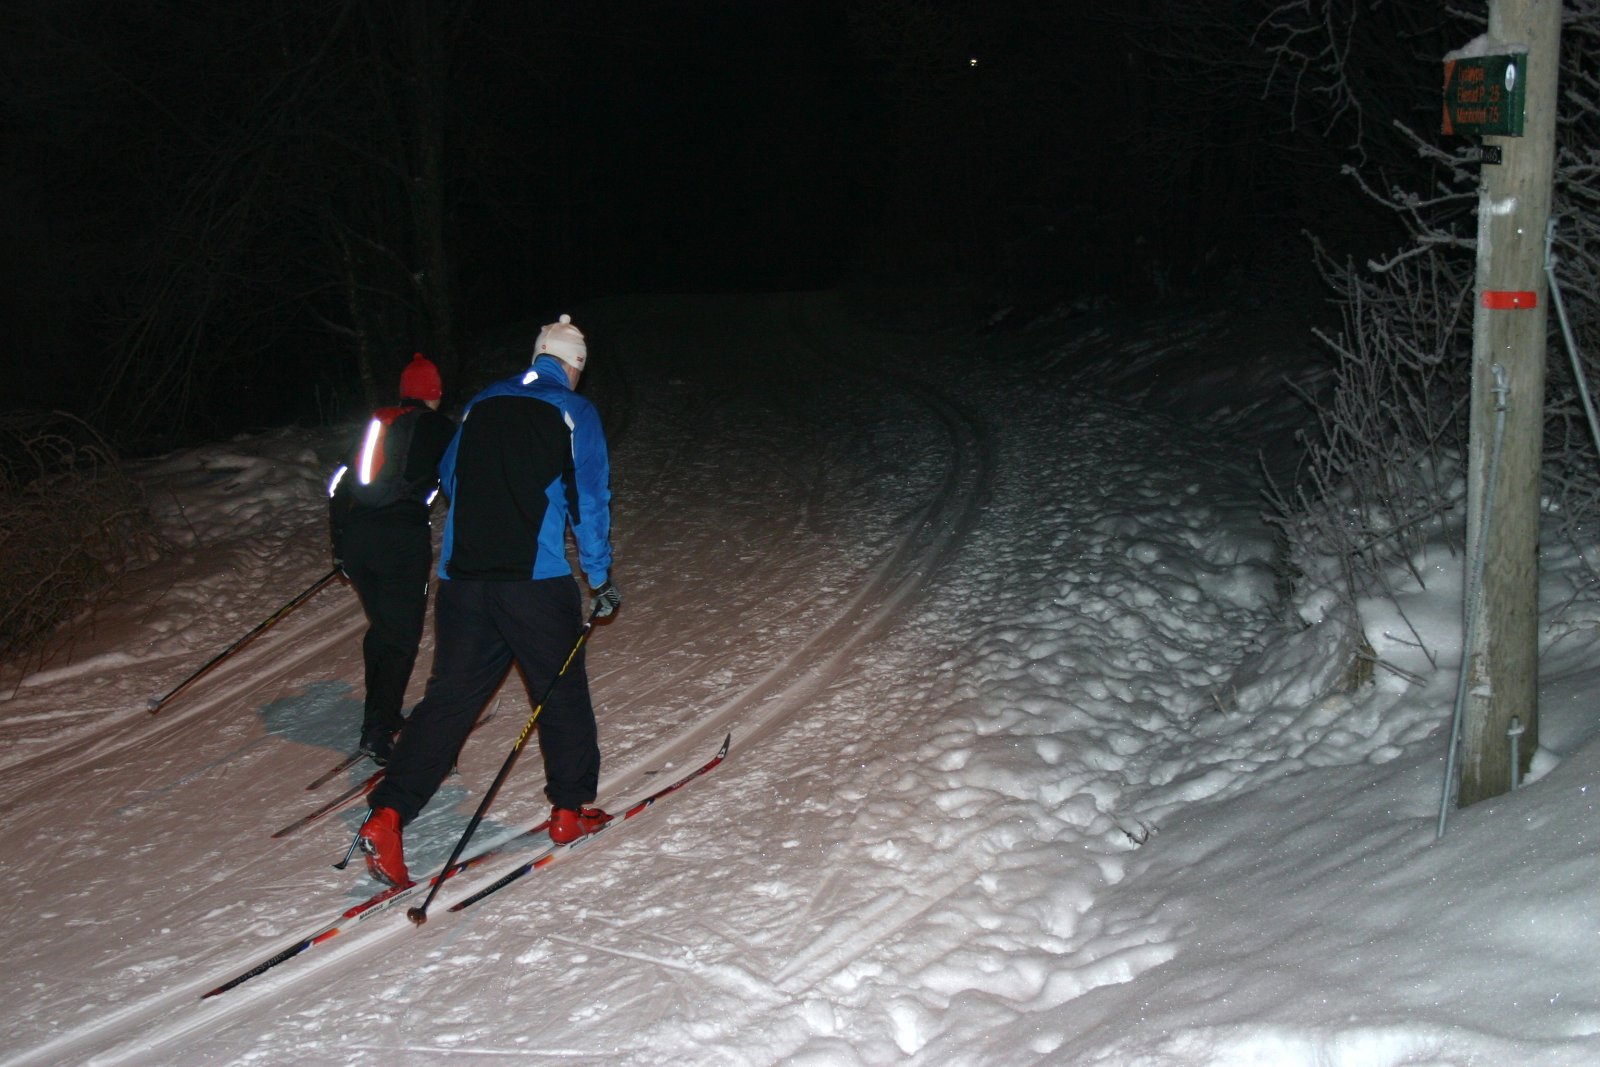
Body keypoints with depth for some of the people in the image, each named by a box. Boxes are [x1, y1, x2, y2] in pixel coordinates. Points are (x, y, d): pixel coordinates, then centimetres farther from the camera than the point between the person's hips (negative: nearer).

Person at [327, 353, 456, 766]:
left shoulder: (374, 423, 19)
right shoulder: (437, 427, 3)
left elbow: (338, 485, 20)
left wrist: (339, 543, 25)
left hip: (355, 535, 6)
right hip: (402, 537, -6)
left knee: (381, 626, 21)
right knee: (403, 635, -2)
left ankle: (379, 715, 28)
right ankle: (378, 731, -10)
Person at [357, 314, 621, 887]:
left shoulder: (482, 404, 13)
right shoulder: (574, 413, -1)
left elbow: (449, 478, 24)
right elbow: (590, 500, -3)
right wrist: (601, 578, 5)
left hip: (463, 576, 4)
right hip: (538, 581, -4)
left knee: (449, 696, 6)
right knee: (563, 693, 13)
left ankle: (387, 815, -4)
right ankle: (570, 810, 23)